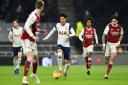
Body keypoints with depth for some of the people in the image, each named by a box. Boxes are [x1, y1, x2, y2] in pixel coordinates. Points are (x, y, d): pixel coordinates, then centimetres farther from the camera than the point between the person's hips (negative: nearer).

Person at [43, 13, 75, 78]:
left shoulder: (68, 25, -4)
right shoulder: (57, 25, 2)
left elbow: (73, 33, -10)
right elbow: (52, 32, 16)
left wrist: (69, 35, -30)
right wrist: (46, 38, 12)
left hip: (67, 45, 0)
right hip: (59, 44, 0)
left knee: (67, 61, 3)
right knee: (59, 54, -34)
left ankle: (65, 72, 27)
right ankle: (60, 68, -25)